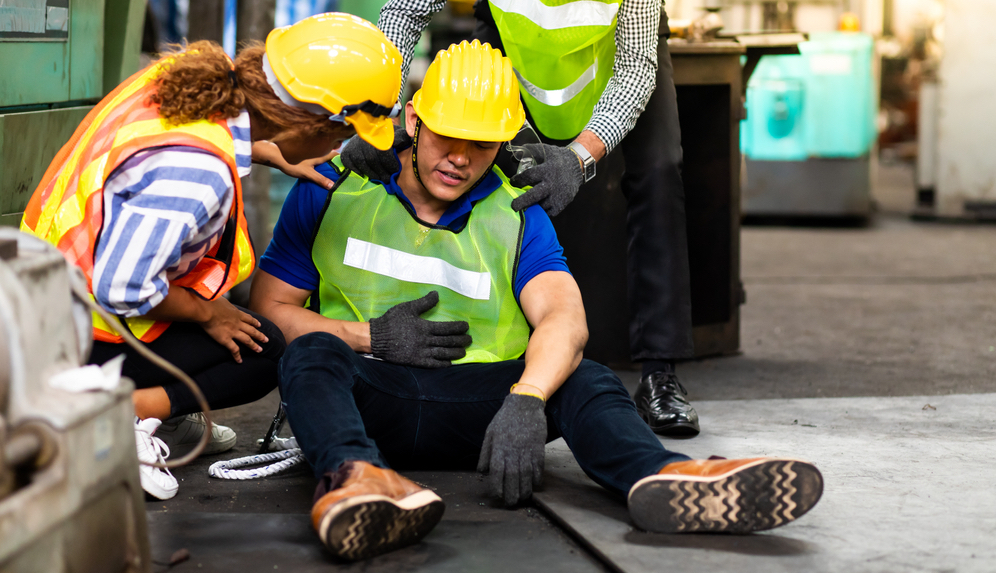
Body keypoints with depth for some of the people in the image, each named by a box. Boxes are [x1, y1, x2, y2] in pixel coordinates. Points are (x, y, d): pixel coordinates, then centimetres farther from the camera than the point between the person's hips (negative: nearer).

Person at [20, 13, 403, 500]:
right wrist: (206, 314, -12)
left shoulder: (189, 76, -7)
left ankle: (168, 417, 20)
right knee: (266, 350, 4)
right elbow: (122, 288, -29)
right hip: (82, 344, -9)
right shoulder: (197, 170, -33)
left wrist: (272, 157, 14)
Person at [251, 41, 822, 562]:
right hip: (368, 391, -1)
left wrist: (525, 402, -32)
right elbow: (268, 309, 5)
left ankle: (658, 476, -59)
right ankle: (354, 476, -67)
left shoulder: (516, 216, 8)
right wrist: (371, 337, -10)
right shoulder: (334, 189, 6)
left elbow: (564, 319, -11)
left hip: (474, 400, 1)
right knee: (314, 354, -34)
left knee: (581, 378, -25)